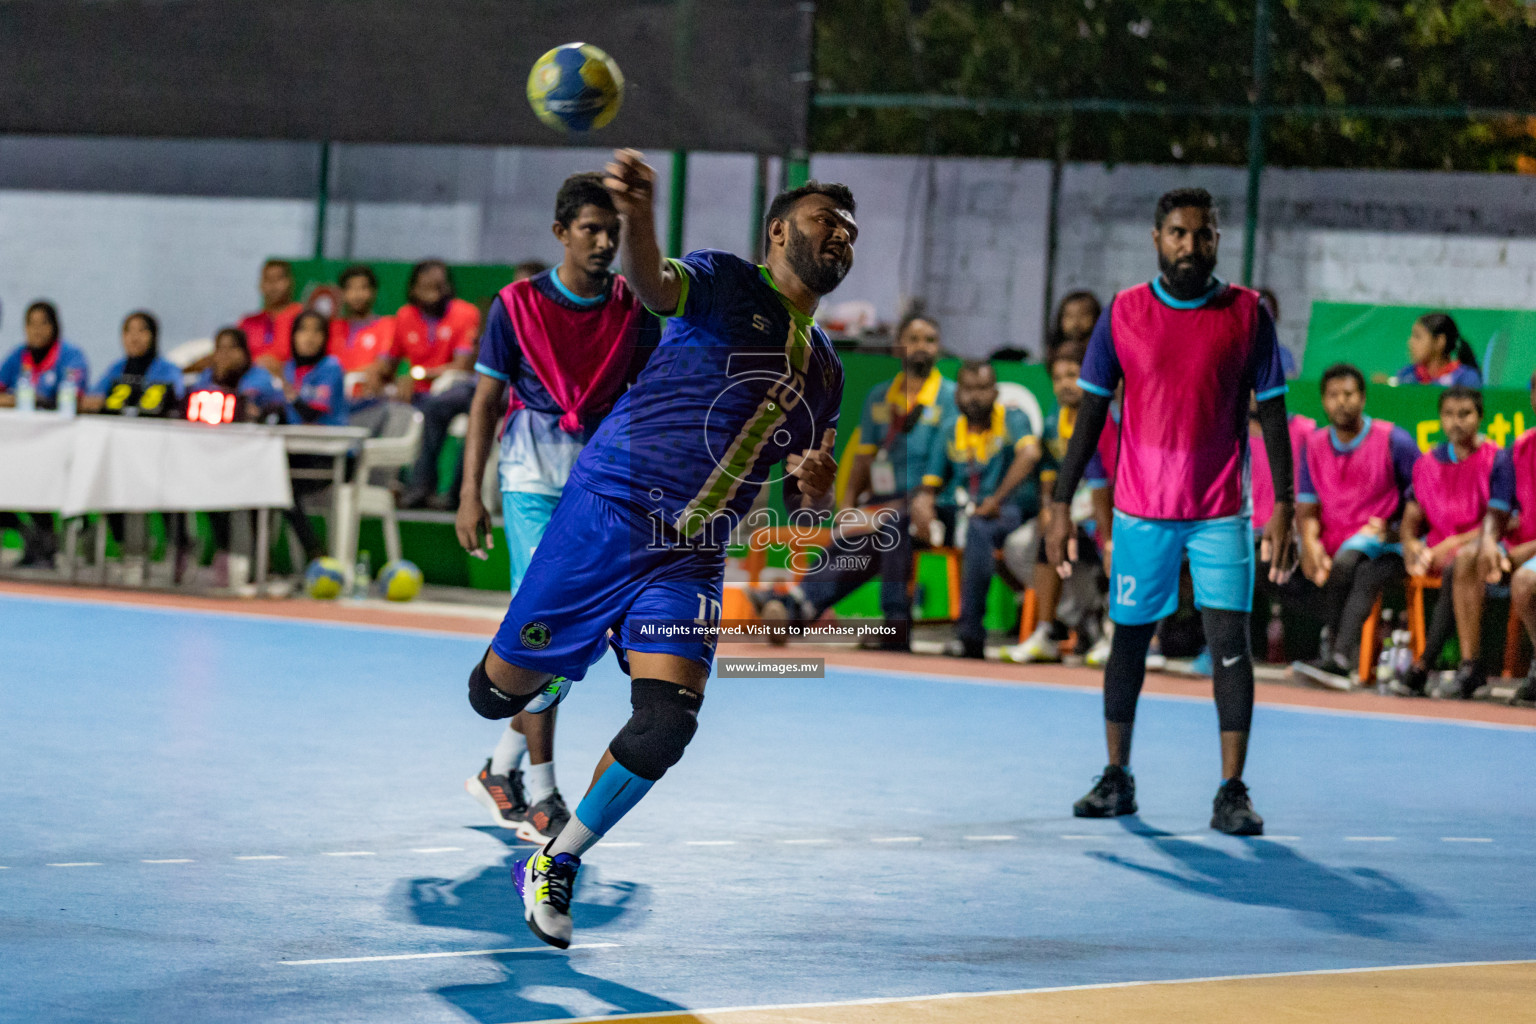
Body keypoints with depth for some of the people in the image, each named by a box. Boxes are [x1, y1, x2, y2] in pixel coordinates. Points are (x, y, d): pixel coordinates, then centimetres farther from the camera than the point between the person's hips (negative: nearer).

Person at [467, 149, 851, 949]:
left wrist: (816, 493, -2)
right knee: (496, 693, 2)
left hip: (691, 556, 5)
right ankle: (554, 672, 40)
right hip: (610, 511, -5)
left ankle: (554, 867, 5)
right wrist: (637, 216, -51)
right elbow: (654, 286, -27)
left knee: (666, 725, -15)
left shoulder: (825, 370, 18)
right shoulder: (724, 282, -2)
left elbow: (805, 507, 25)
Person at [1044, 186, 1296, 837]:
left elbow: (1272, 413, 1)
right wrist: (1061, 504, 2)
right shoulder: (1123, 313, 1)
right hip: (1141, 509, 1)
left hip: (1221, 513, -1)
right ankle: (1116, 778, 21)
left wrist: (1283, 506, -7)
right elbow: (1092, 412, 6)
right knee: (1129, 639, 8)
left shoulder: (1247, 313, -1)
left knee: (1230, 641, -9)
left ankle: (1232, 792, -5)